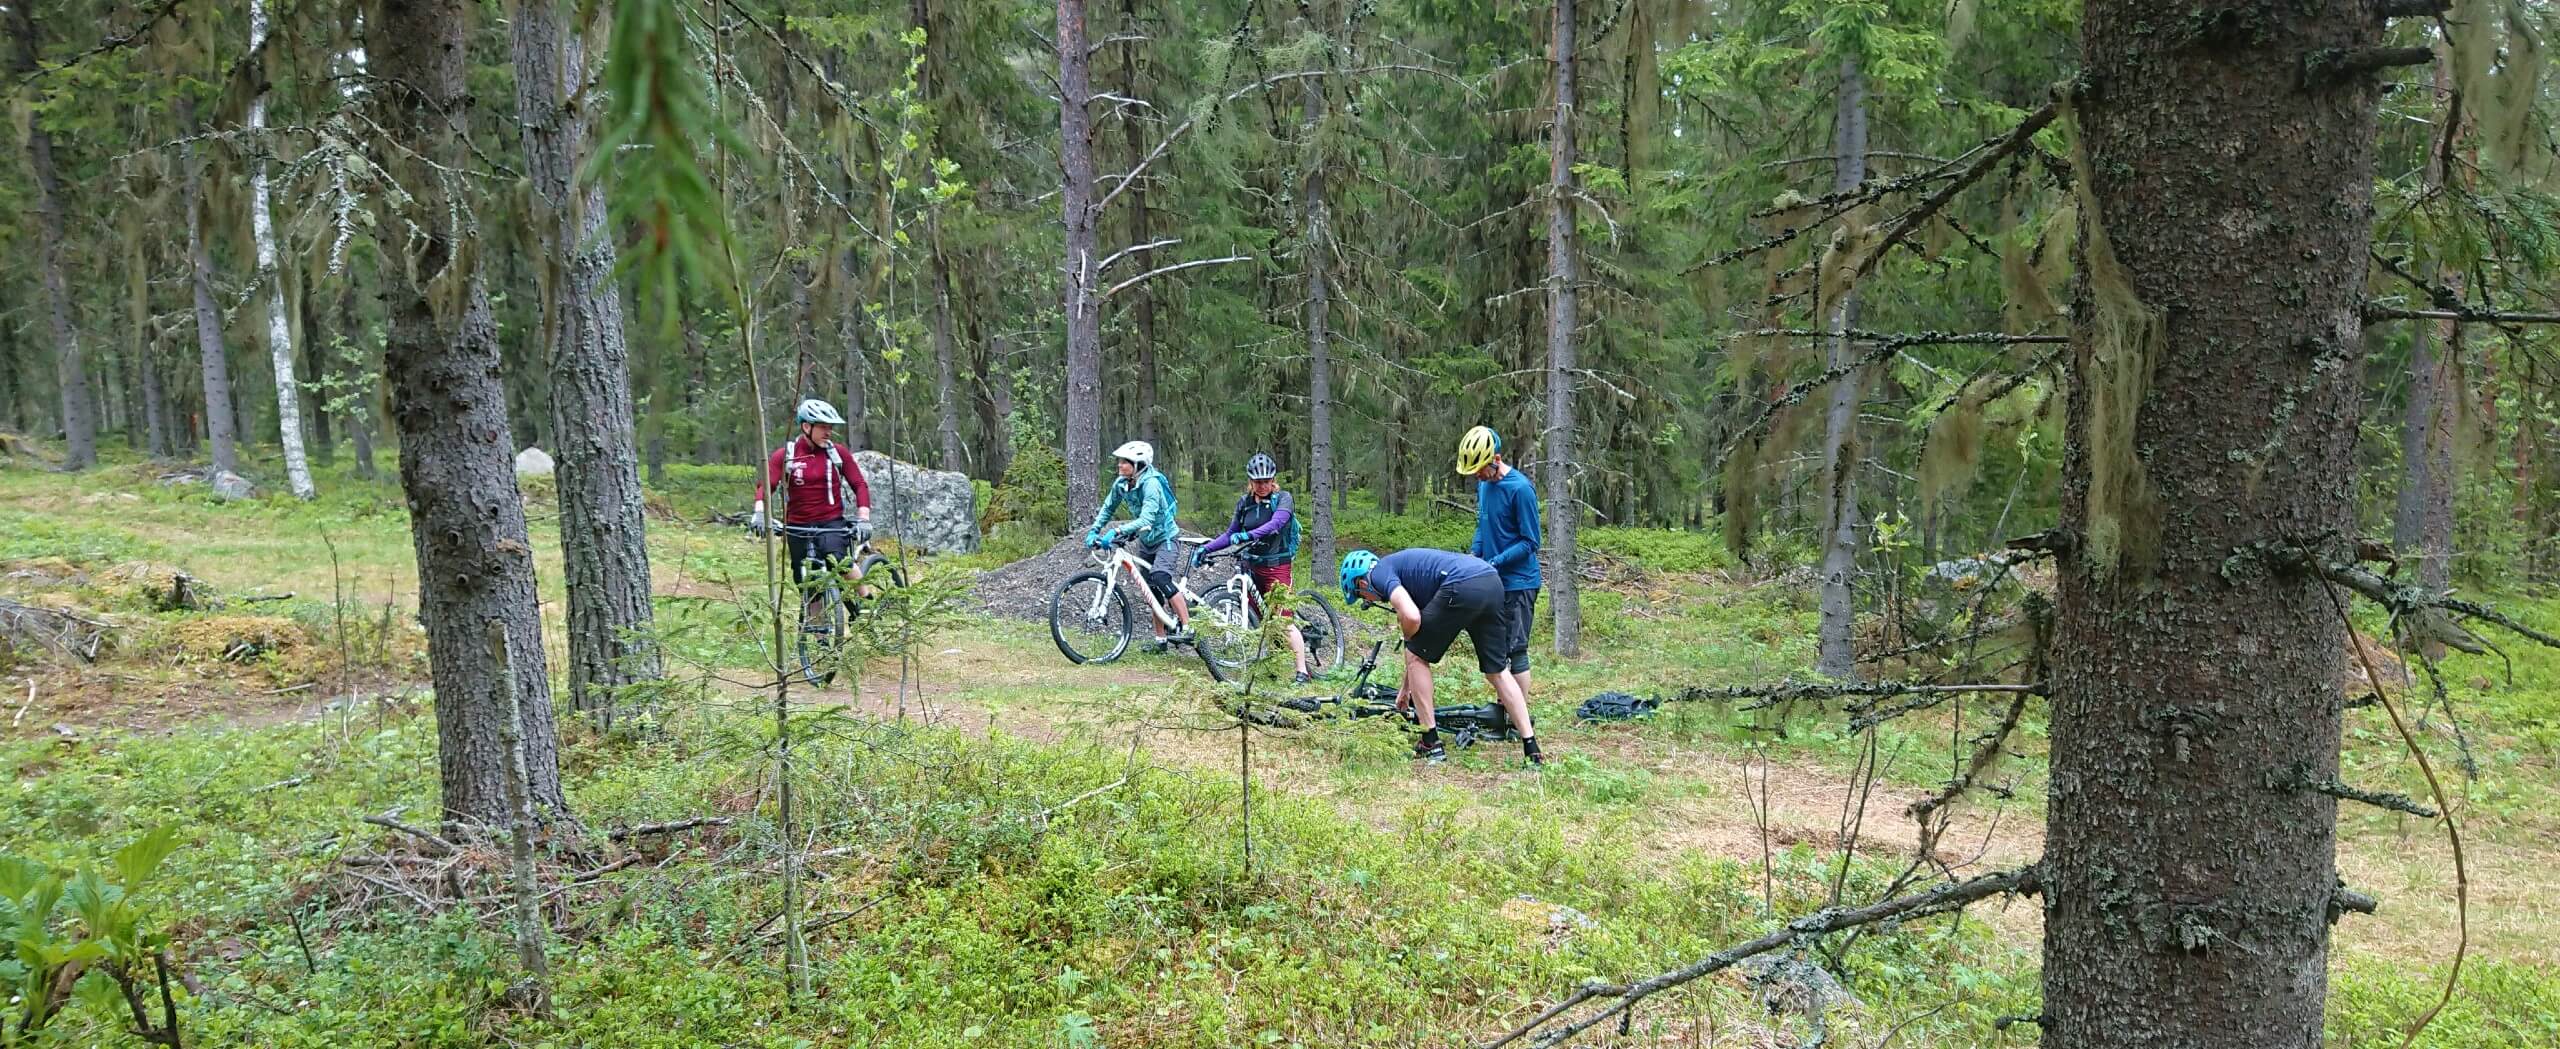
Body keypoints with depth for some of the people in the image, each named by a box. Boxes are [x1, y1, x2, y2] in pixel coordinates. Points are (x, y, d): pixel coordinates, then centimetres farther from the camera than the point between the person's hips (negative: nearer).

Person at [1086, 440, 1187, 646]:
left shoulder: (1151, 484, -28)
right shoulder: (1121, 484, -6)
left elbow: (1146, 519, -38)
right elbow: (1108, 508, 7)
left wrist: (1117, 531, -45)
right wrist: (1094, 530, -6)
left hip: (1165, 539, -8)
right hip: (1145, 541, 8)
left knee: (1160, 579, -29)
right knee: (1152, 592, 10)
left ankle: (1186, 628, -25)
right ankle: (1160, 640, 19)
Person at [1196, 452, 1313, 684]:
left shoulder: (1283, 499, -7)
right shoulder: (1244, 503, 8)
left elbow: (1276, 522, -26)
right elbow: (1231, 534, 11)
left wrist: (1248, 535, -39)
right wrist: (1207, 548, -1)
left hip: (1276, 567, -5)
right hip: (1251, 566, 5)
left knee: (1284, 621, -11)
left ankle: (1303, 672, -8)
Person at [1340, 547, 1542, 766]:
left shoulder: (1379, 572, 10)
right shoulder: (1401, 566, 35)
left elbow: (1412, 618, -10)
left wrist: (1407, 637, 15)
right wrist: (1406, 687, 54)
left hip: (1462, 586, -9)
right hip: (1492, 583, 9)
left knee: (1417, 656, 11)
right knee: (1497, 671, 18)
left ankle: (1431, 744, 13)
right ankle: (1531, 748, 15)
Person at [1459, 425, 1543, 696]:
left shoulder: (1520, 488, -18)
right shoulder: (1484, 484, 6)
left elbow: (1530, 542, -16)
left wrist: (1494, 563, -22)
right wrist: (1473, 555, 1)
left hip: (1518, 583, -8)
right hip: (1493, 582, 8)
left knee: (1516, 650, -4)